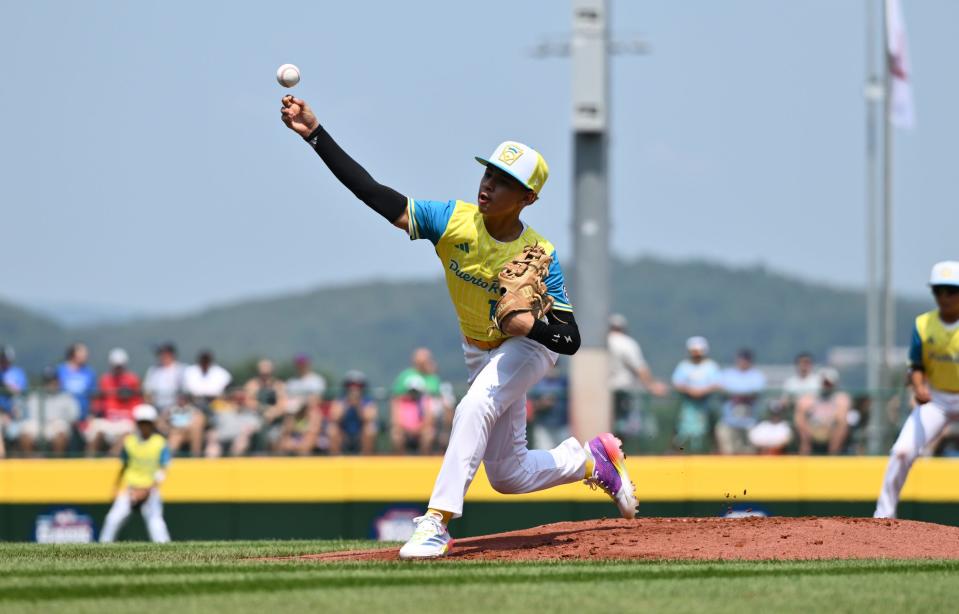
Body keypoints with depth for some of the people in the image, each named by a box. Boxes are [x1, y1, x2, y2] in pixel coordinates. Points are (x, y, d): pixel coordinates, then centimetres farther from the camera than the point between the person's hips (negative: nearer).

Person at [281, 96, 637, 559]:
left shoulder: (540, 256, -27)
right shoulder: (452, 220, -23)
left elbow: (570, 340, -24)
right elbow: (373, 193, -32)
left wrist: (532, 325, -46)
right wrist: (316, 134, -42)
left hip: (529, 347, -5)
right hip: (478, 352, 5)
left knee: (474, 409, -34)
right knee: (508, 476, 9)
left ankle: (437, 521, -33)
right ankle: (593, 460, 36)